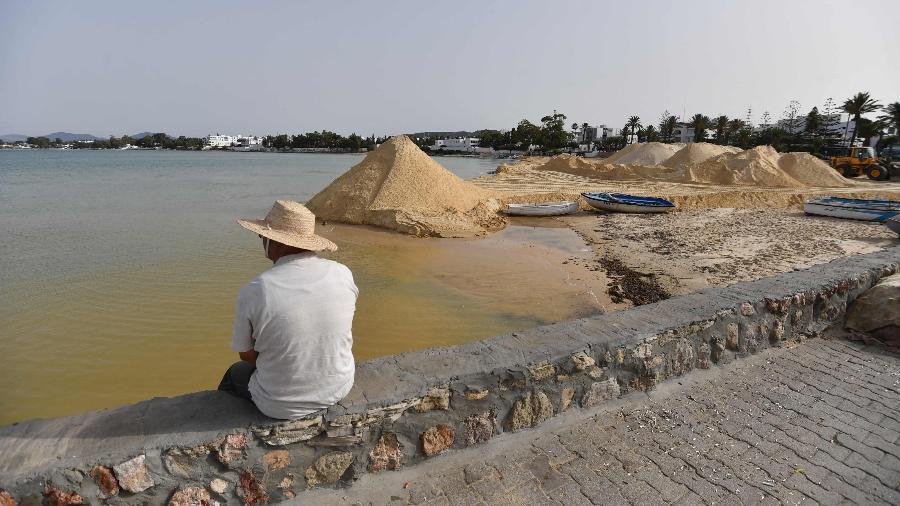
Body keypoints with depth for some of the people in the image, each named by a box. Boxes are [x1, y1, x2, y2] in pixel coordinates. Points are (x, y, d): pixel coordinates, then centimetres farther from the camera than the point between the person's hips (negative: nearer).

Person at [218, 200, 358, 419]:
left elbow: (247, 355, -8)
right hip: (339, 389, 4)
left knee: (234, 374, 29)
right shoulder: (342, 274, -15)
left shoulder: (254, 291, -24)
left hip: (282, 407, -3)